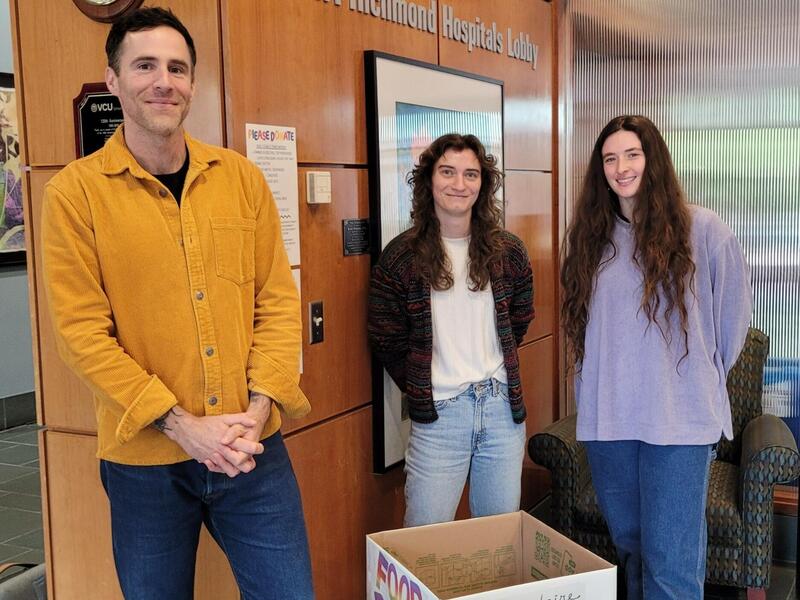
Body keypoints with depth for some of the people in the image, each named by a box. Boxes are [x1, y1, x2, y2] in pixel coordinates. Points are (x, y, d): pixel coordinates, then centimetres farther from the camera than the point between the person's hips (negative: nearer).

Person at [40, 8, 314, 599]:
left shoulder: (241, 177, 3)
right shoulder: (75, 191, -6)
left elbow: (278, 299, 3)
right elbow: (82, 333, -9)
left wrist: (257, 408, -8)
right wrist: (180, 425, -14)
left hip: (255, 451, 2)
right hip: (145, 462, -2)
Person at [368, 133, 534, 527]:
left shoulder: (508, 251, 3)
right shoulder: (401, 256, -5)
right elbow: (386, 340, 0)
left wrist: (495, 373, 12)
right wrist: (421, 388, 4)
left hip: (503, 406, 3)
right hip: (438, 415, -3)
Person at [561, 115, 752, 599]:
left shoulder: (702, 230, -5)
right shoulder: (589, 236, 8)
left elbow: (735, 311, 5)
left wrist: (702, 377, 10)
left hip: (679, 419, -4)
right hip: (606, 418, 4)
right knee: (629, 545, 17)